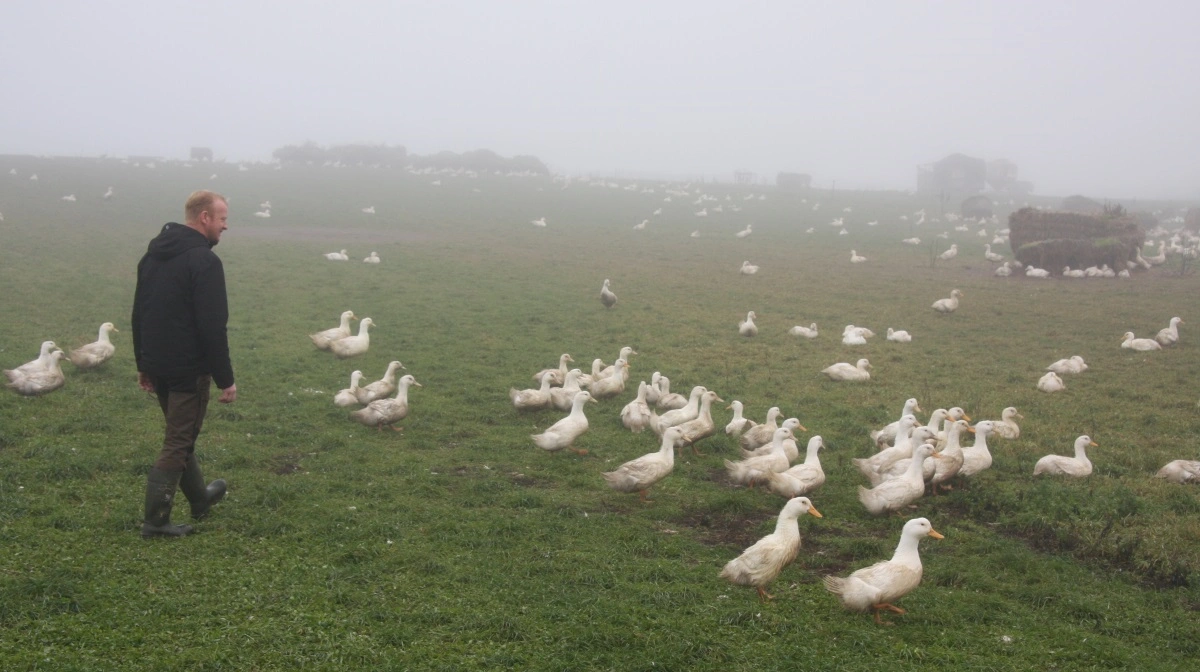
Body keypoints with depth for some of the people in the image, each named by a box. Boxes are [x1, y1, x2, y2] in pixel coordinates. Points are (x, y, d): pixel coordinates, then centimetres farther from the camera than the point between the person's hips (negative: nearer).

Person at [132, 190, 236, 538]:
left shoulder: (153, 254, 9)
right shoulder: (204, 261, -18)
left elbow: (139, 314, 15)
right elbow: (213, 327, -21)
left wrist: (143, 365, 22)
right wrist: (225, 379, -16)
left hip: (157, 365, 9)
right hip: (189, 368, -9)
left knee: (180, 434, 22)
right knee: (178, 443, 0)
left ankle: (200, 498, 38)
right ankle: (156, 521, 3)